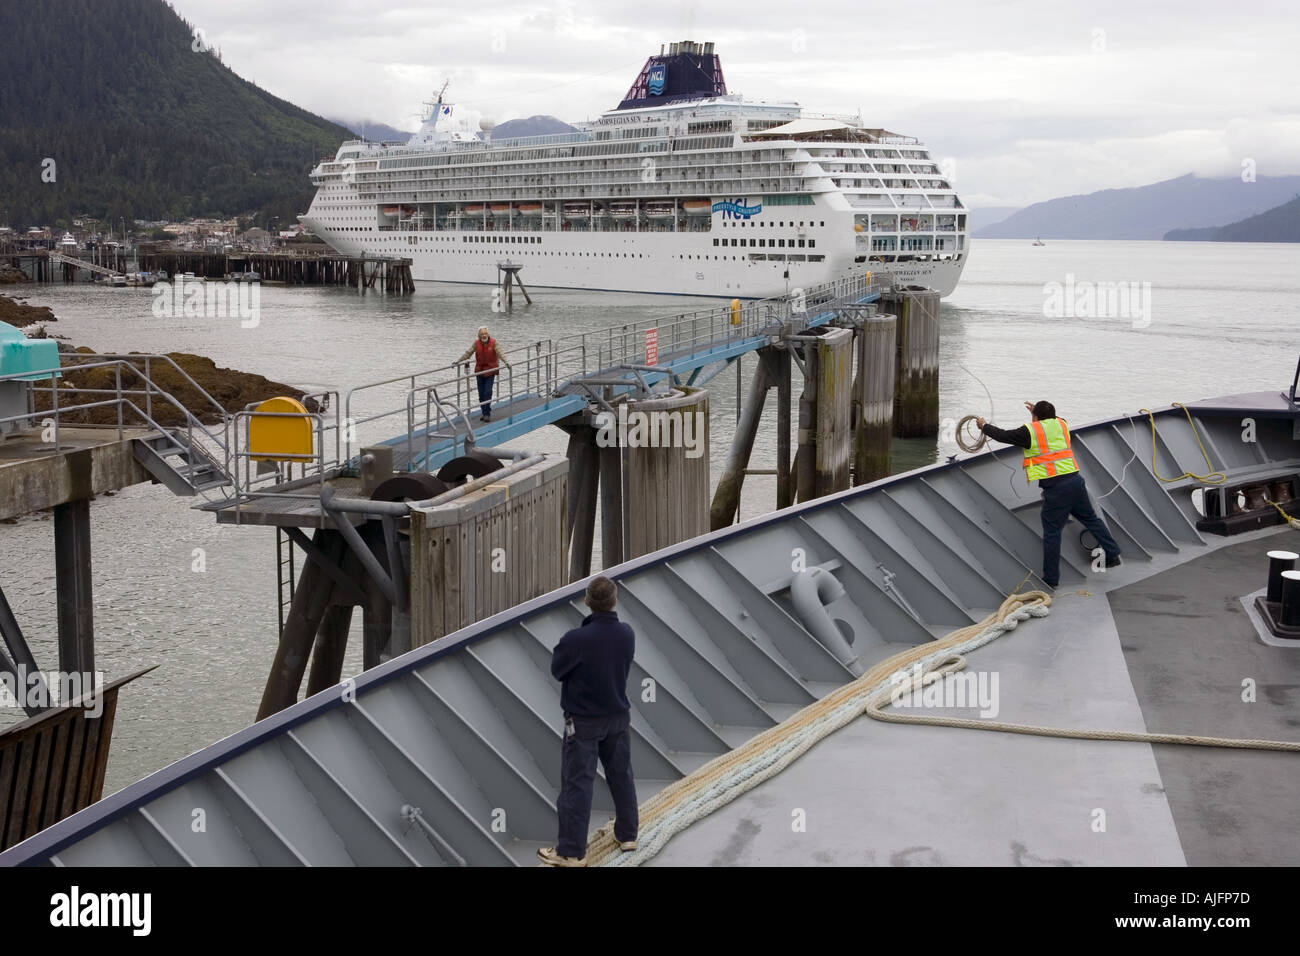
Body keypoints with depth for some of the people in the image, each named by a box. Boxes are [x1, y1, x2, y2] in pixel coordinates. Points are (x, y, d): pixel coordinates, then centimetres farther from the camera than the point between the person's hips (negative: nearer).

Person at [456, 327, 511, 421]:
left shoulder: (493, 342, -7)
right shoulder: (476, 343, 1)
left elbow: (500, 353, -13)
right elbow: (468, 353, 7)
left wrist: (505, 362, -27)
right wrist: (458, 361, 4)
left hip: (490, 371, -3)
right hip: (479, 371, 3)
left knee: (487, 393, -11)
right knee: (481, 394, 6)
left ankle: (487, 414, -6)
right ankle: (485, 413, 17)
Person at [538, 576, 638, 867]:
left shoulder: (576, 639, -26)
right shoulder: (627, 634, -7)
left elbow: (557, 670, -11)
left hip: (584, 721, -5)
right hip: (618, 717, 5)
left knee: (577, 783, 1)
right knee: (621, 775, 19)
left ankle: (572, 851, 5)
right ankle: (627, 835, 31)